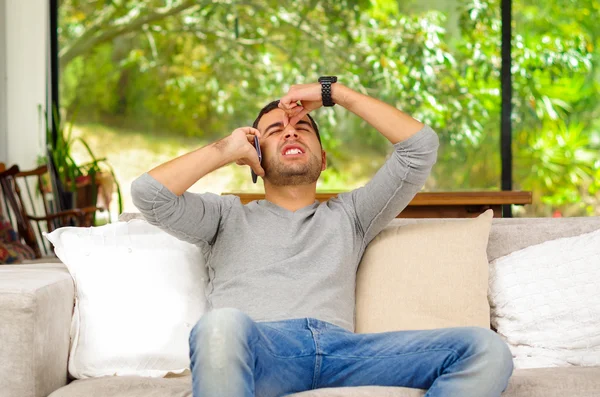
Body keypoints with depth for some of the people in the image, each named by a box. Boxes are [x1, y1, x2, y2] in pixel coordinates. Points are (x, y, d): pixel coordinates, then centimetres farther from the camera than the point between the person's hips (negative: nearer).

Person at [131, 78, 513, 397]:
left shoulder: (348, 215, 34)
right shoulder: (228, 215, 31)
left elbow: (421, 145, 27)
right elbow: (148, 191, 13)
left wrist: (334, 92, 29)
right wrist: (227, 149, 22)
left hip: (340, 347, 3)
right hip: (261, 347, -2)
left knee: (486, 348, -21)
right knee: (222, 324, -42)